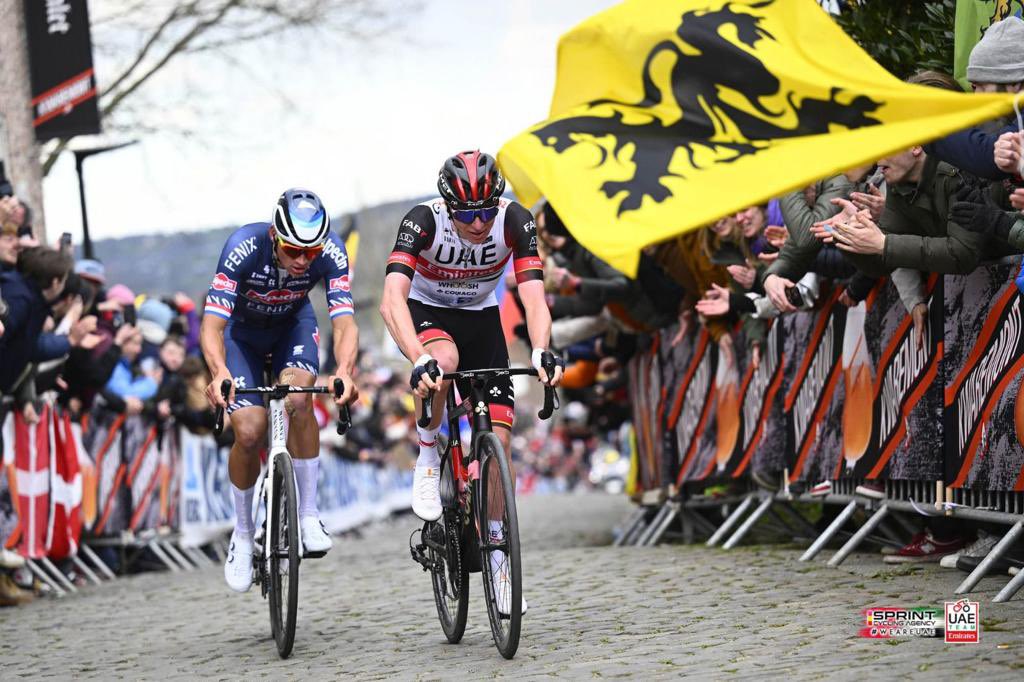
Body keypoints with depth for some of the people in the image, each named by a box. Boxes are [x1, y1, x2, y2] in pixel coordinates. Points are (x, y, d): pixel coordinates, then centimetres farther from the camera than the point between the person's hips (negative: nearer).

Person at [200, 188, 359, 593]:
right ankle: (243, 534, 7)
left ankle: (309, 515, -15)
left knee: (298, 400, -29)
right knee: (249, 433, -16)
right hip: (241, 328, -1)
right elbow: (212, 324, -41)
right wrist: (220, 373, -60)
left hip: (293, 324, 1)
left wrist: (344, 371, -58)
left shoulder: (330, 252, -31)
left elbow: (344, 321, -38)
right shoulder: (245, 247, -37)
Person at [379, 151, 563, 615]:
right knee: (444, 360, -39)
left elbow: (533, 297, -32)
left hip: (482, 320, 2)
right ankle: (428, 459, -13)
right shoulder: (422, 222, -32)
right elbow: (392, 301, -42)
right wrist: (420, 360, -58)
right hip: (427, 315, -2)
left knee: (497, 439, -8)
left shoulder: (514, 221, -26)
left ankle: (497, 556, 6)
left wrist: (541, 353, -52)